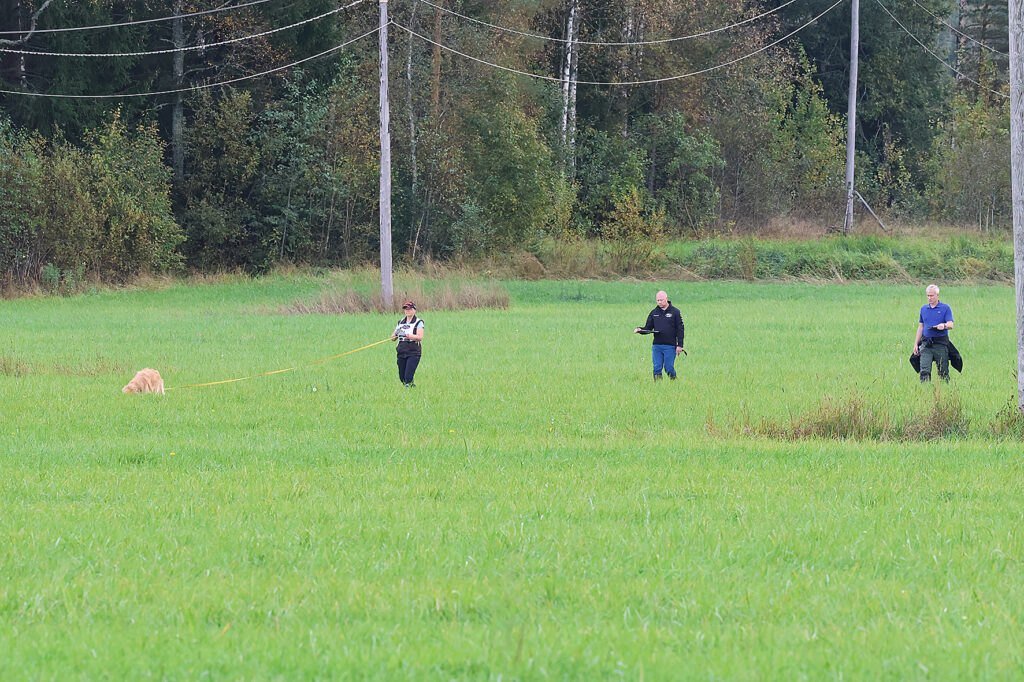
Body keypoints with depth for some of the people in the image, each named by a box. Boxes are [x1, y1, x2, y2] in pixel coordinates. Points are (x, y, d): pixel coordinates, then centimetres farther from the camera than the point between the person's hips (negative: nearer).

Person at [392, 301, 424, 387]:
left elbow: (420, 337, -15)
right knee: (402, 377, 8)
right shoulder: (401, 322, 15)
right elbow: (392, 338, 15)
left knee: (408, 377, -18)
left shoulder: (418, 322, -1)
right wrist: (395, 334, -9)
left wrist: (407, 335, -25)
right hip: (402, 353, 6)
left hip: (413, 353, -6)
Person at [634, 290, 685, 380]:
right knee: (657, 368, -1)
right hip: (657, 345, 3)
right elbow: (648, 328, 14)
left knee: (669, 368, -5)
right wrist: (640, 330, -8)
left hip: (670, 346, -3)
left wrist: (679, 345, -7)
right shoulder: (654, 313, 12)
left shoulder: (675, 312, 1)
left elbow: (680, 329, 0)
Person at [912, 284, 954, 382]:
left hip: (940, 344, -3)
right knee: (924, 371, -9)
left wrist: (944, 325, -32)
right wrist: (916, 344, 14)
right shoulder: (924, 309, 14)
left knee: (943, 372, 3)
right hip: (926, 344, 3)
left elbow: (950, 325, -9)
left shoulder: (945, 308, 1)